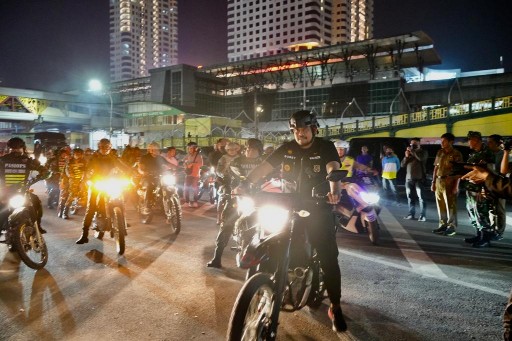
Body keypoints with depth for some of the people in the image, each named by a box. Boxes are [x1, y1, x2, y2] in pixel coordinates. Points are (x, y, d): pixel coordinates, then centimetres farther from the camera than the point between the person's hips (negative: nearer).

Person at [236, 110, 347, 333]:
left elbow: (334, 170, -23)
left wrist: (334, 191, -45)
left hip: (318, 210, -2)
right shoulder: (286, 149, 3)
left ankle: (335, 306, 11)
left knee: (328, 258, -4)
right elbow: (263, 168, -3)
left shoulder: (325, 147, -5)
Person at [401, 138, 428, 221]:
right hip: (409, 178, 5)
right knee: (410, 197, 6)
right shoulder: (409, 153, 16)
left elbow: (421, 158, -21)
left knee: (421, 197, -7)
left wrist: (412, 151, -11)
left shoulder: (423, 152, 3)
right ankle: (411, 214, 13)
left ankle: (422, 215, -5)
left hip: (419, 178, -5)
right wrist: (406, 157, -3)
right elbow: (402, 165, 12)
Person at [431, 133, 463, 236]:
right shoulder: (440, 152, 14)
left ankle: (452, 227, 5)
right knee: (440, 205, 9)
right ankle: (442, 225, 18)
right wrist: (433, 182, 11)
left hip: (449, 182, -6)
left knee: (450, 205, -2)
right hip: (439, 182, 6)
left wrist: (456, 186, -14)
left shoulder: (456, 154, -4)